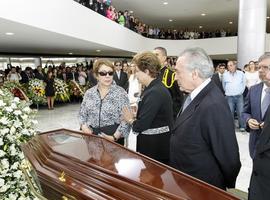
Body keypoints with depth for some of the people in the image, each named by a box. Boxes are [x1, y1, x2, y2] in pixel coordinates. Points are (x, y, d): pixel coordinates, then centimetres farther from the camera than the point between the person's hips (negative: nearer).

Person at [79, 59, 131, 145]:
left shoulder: (120, 92, -8)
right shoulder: (89, 93, 3)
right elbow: (82, 114, 11)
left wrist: (114, 137, -19)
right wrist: (83, 126, -8)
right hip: (92, 136, 3)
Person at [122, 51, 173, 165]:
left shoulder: (155, 92, -23)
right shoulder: (153, 88, 8)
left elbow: (141, 126, -23)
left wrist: (130, 119, -4)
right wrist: (135, 116, -2)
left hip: (154, 147, -9)